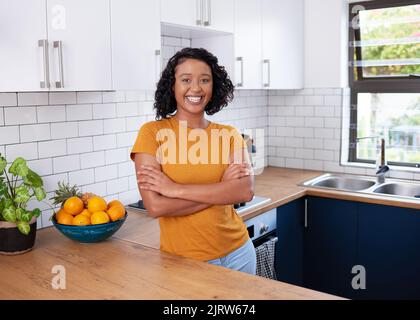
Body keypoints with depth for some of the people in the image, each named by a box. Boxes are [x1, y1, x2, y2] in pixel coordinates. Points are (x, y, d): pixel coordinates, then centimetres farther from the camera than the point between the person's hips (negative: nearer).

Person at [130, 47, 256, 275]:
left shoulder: (229, 135, -1)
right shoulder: (152, 132, -10)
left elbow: (245, 191, -16)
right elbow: (155, 206, -18)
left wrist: (176, 189, -21)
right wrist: (222, 189, -16)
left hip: (236, 252, 4)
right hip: (182, 259, -3)